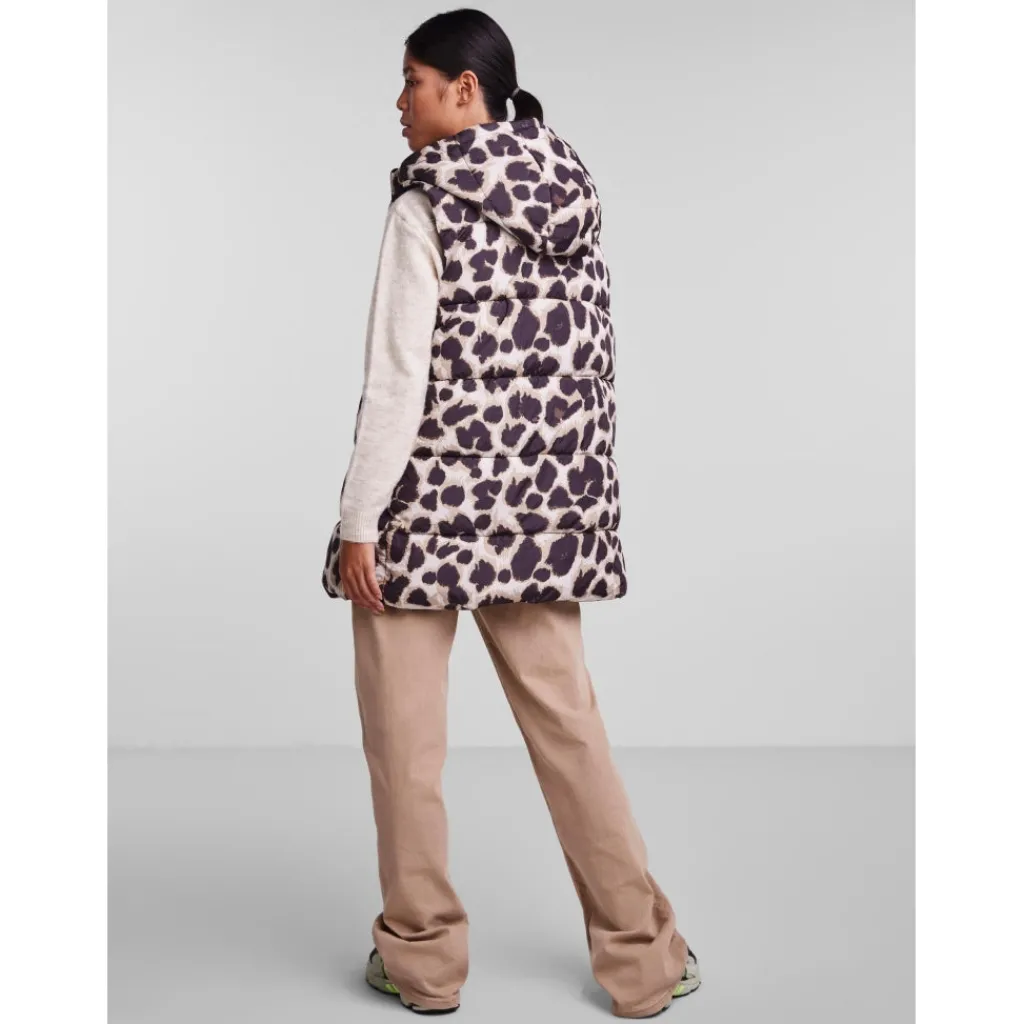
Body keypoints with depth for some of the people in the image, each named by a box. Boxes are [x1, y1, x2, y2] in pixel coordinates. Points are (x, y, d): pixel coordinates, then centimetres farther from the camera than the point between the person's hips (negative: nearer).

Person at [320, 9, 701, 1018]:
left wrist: (359, 520, -11)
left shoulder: (429, 204, -9)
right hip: (544, 500, 6)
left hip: (434, 494, -6)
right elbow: (593, 365, 10)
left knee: (405, 731, 7)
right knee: (565, 718, 11)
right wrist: (578, 498, 17)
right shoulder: (573, 195, 9)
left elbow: (399, 374, -15)